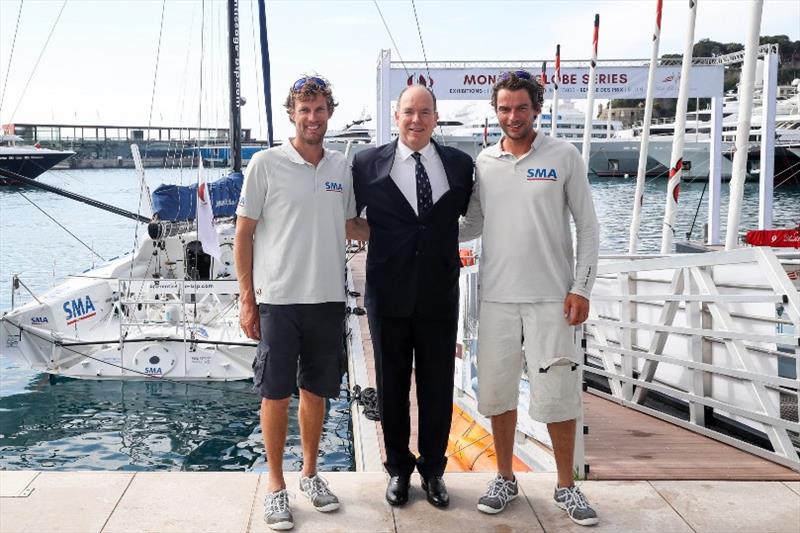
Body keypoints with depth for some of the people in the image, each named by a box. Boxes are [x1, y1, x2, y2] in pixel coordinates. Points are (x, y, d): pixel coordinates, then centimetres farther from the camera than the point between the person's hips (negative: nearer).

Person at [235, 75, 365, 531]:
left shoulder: (342, 167, 8)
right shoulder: (266, 164, -4)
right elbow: (244, 234, -2)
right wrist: (247, 298, -6)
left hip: (328, 298, 4)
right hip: (278, 300, -4)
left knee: (317, 390, 13)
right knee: (276, 392, 3)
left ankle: (310, 473, 30)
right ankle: (276, 484, 18)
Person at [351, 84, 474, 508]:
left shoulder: (459, 164, 3)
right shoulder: (368, 164, 0)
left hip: (440, 296, 1)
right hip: (389, 295, -1)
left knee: (437, 389, 10)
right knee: (391, 389, 11)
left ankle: (433, 470, 28)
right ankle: (398, 470, 28)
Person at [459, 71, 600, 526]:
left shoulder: (564, 156, -1)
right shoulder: (483, 162, 6)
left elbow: (588, 226, 0)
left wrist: (581, 288, -7)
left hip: (551, 297, -3)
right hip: (497, 297, 3)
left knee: (557, 392, 1)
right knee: (497, 390, 9)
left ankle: (567, 486, 19)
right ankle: (505, 479, 26)